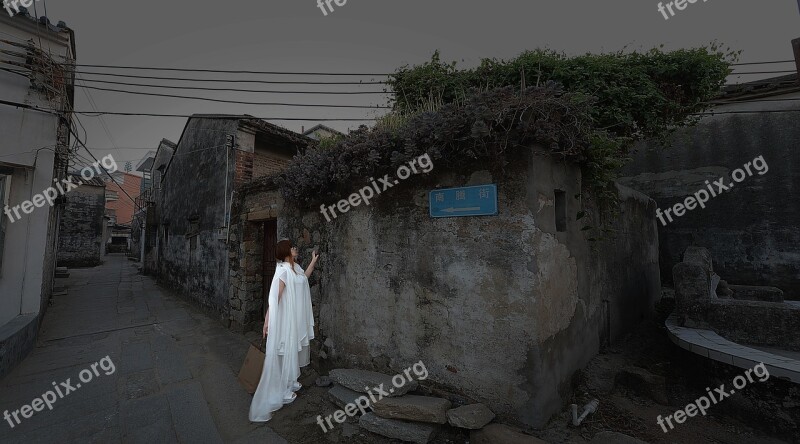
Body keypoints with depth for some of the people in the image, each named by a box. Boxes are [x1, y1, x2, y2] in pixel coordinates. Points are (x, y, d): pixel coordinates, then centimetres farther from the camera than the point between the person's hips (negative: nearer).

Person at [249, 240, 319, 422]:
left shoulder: (295, 267, 4)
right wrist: (267, 321, -27)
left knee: (294, 350, 21)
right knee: (285, 352, 5)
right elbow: (274, 298, -25)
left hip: (297, 319, 9)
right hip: (286, 319, -9)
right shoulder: (283, 270, -23)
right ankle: (282, 391, 20)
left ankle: (290, 382, 39)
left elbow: (304, 277, 27)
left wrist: (314, 260, 25)